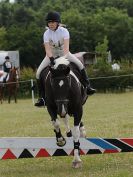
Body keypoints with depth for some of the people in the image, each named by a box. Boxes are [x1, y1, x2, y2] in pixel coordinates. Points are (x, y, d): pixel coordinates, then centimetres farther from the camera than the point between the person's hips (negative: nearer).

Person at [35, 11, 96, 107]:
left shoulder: (64, 31, -19)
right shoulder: (47, 33, -17)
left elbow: (66, 46, -29)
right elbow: (47, 49, -28)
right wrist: (51, 59, -46)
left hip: (64, 53, -1)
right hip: (51, 55, 1)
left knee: (80, 64, -23)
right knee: (39, 72, -17)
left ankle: (87, 86, -14)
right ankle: (42, 97, -11)